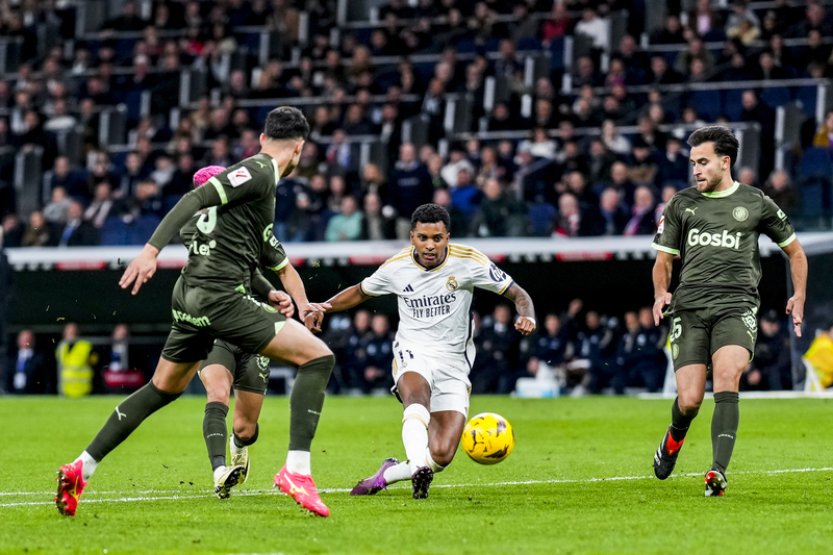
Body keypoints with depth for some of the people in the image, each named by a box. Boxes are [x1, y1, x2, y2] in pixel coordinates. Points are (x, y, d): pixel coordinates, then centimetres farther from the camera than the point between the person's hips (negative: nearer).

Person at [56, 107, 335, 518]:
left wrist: (296, 302, 37)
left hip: (191, 297, 10)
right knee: (318, 356, -10)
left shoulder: (254, 173, 22)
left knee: (162, 390, 22)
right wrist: (152, 251, -26)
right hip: (219, 297, -10)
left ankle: (81, 469, 23)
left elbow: (266, 249, 31)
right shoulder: (260, 172, -7)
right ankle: (296, 471, -18)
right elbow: (195, 200, -18)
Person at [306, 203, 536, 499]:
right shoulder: (396, 267, -1)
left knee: (442, 455, -14)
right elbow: (360, 292, 18)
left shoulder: (468, 261, -7)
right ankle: (418, 467, -57)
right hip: (412, 353, 0)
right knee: (418, 396, -40)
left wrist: (527, 316, -24)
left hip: (453, 362, 0)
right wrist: (323, 308, 3)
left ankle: (388, 474, 13)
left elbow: (517, 294, -2)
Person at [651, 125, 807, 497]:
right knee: (689, 400, -8)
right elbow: (663, 259, 20)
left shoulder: (755, 203, 11)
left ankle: (718, 472, -33)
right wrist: (660, 293, 0)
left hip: (737, 303, -2)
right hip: (689, 306, 2)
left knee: (726, 374, -28)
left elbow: (794, 250, 22)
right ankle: (674, 438, 29)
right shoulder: (681, 205, 15)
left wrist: (799, 296, 10)